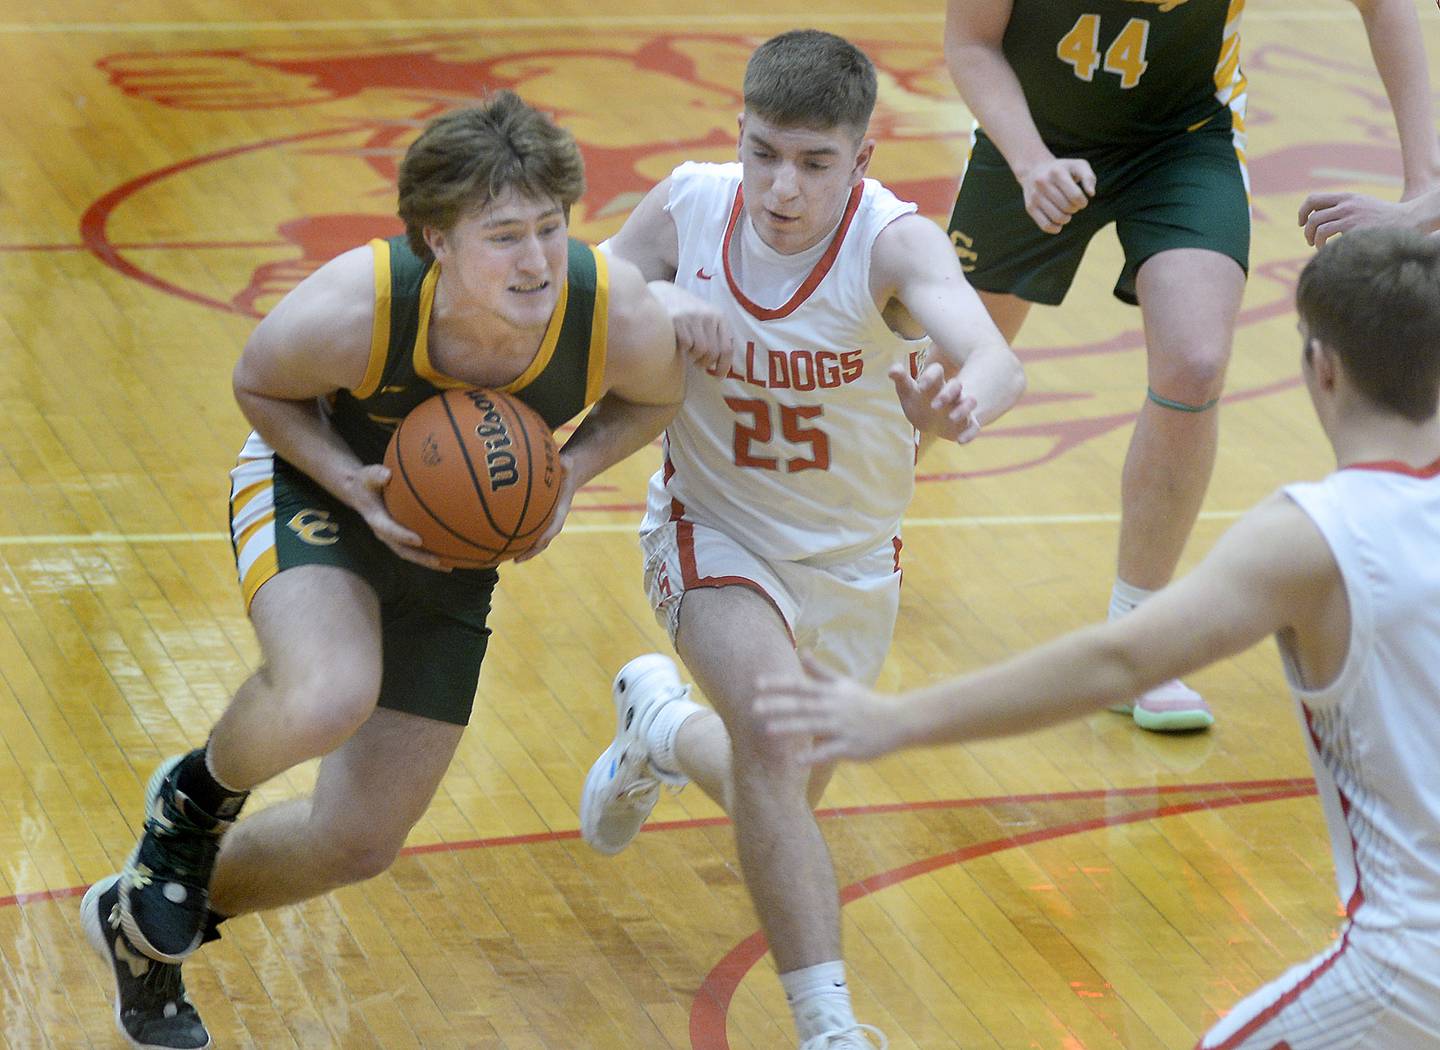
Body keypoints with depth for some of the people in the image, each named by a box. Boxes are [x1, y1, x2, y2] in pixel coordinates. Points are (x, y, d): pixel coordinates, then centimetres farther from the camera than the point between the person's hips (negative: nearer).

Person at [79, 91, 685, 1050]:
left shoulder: (623, 319, -32)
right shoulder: (348, 313, -37)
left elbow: (656, 395, -6)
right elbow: (259, 386, -13)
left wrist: (570, 472, -25)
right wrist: (357, 488, -29)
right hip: (318, 480, -4)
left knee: (361, 844, 6)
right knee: (327, 700, -38)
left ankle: (146, 925, 36)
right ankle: (200, 795, -1)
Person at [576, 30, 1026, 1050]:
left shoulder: (894, 241, -29)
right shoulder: (689, 207, -19)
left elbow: (996, 359, -47)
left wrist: (962, 400, -71)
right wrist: (655, 304, -30)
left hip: (851, 558, 1)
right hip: (717, 533, -1)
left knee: (781, 804, 18)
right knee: (774, 731, -28)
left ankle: (662, 728, 52)